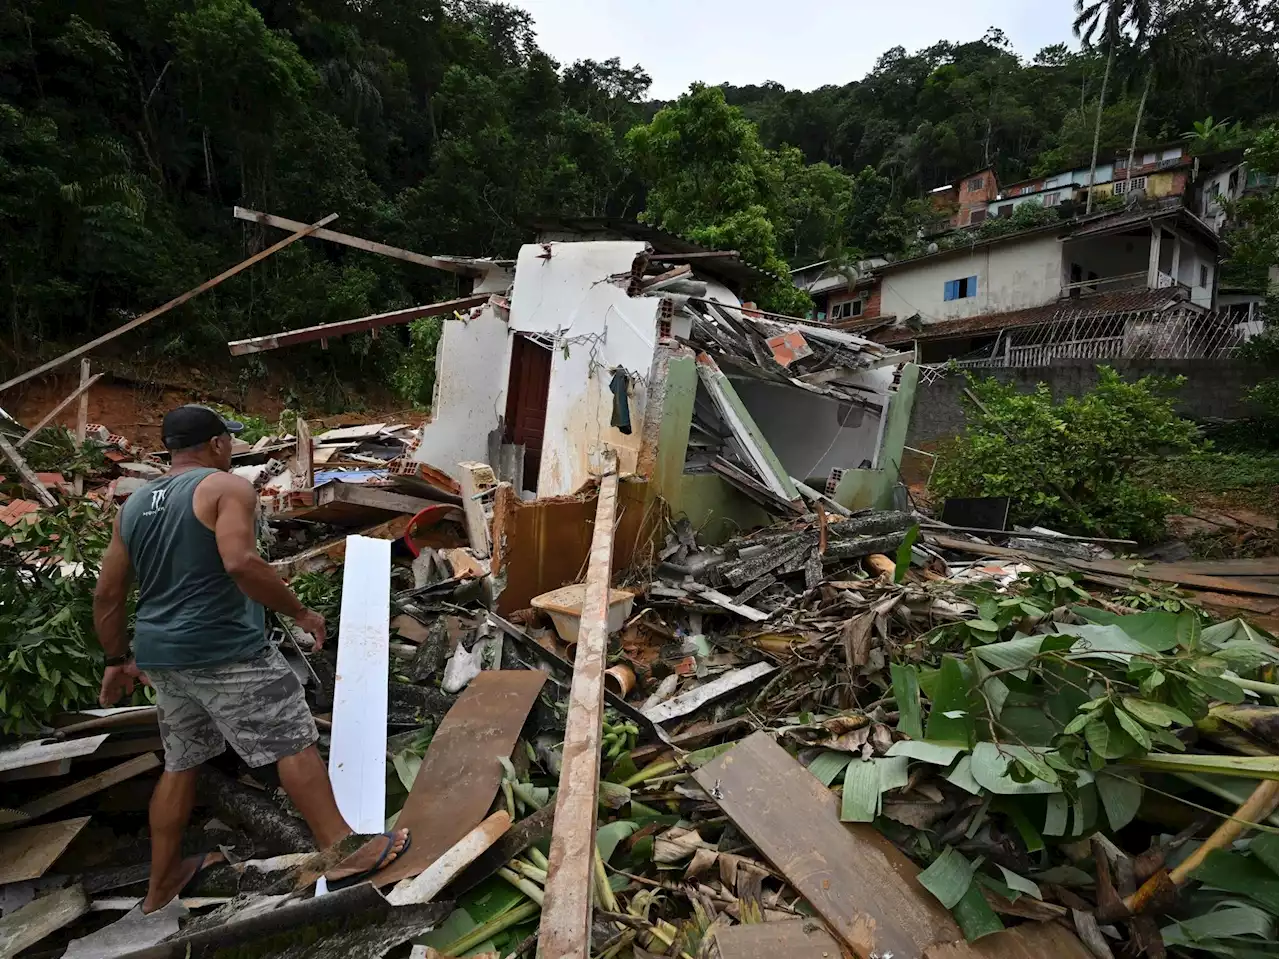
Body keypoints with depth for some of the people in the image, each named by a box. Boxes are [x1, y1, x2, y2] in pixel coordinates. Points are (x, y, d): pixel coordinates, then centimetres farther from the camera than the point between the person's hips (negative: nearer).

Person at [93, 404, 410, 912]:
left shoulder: (133, 506, 12)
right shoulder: (227, 488, -11)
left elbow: (107, 595, 13)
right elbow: (241, 563, -26)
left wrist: (118, 659, 23)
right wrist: (300, 611, -17)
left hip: (162, 657, 8)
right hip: (225, 652, -8)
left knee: (181, 762, 21)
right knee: (295, 745, -1)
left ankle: (161, 885, 34)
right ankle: (343, 854, 3)